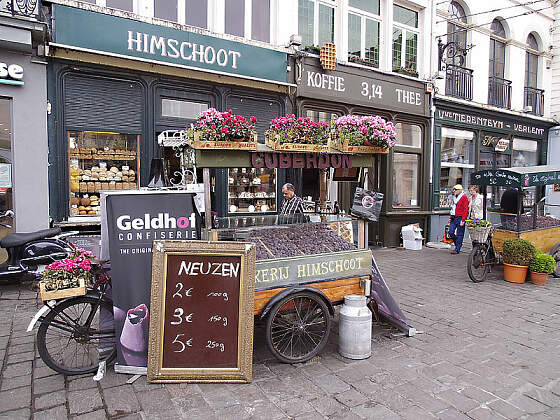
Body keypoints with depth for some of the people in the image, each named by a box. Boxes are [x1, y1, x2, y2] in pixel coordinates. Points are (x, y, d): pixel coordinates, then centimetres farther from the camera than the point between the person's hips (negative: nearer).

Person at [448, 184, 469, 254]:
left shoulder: (464, 197, -9)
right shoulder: (455, 197, 16)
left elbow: (466, 210, -13)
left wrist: (463, 220, -18)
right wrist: (450, 217, 17)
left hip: (460, 218, -7)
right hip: (454, 218, 8)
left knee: (459, 234, 0)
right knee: (451, 232, 3)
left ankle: (457, 249, 5)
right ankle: (458, 244, 25)